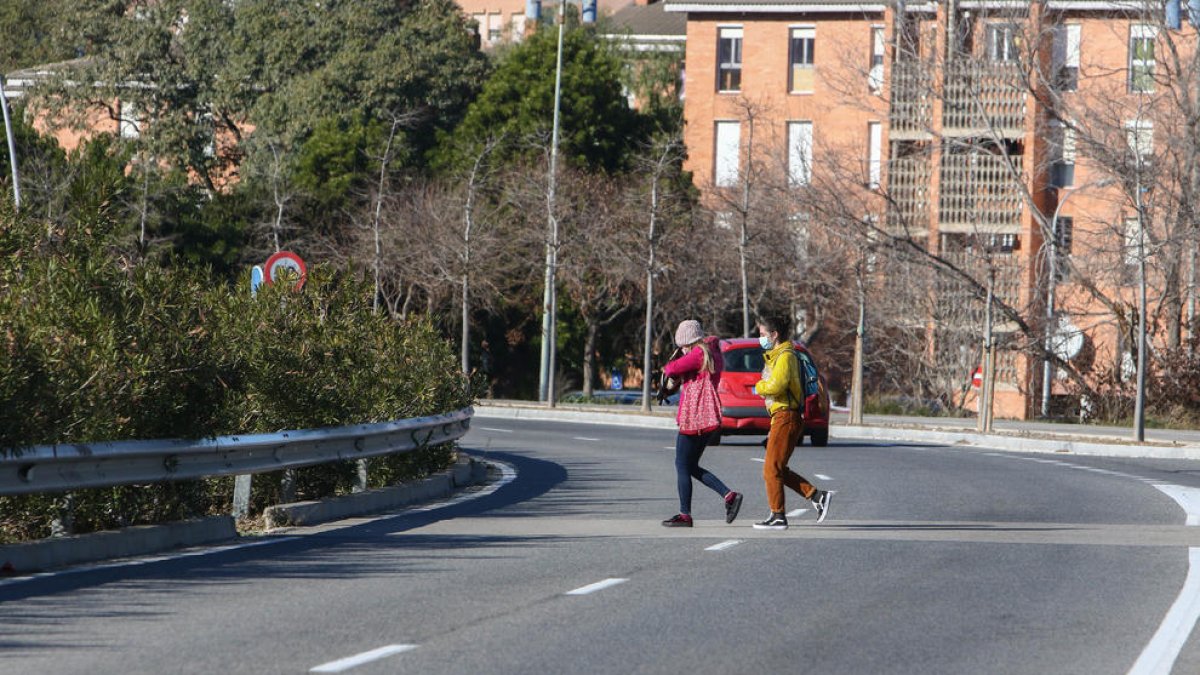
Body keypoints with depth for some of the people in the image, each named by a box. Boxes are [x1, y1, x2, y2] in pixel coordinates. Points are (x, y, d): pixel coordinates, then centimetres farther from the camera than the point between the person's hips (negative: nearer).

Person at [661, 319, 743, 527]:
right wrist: (676, 379, 7)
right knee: (691, 467, 15)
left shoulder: (699, 353, -13)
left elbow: (674, 368, -18)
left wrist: (668, 368, 5)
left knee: (682, 466, -1)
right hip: (708, 419, 10)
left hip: (694, 419, -10)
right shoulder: (712, 352, 16)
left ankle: (685, 515, 1)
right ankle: (729, 495, 5)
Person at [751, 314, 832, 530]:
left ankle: (778, 517, -1)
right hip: (781, 417, 10)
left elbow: (776, 385, -27)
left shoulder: (785, 356, -13)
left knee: (772, 468, -5)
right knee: (777, 469, 11)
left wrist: (758, 387, -8)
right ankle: (816, 495, 10)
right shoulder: (776, 356, 18)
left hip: (787, 417, -10)